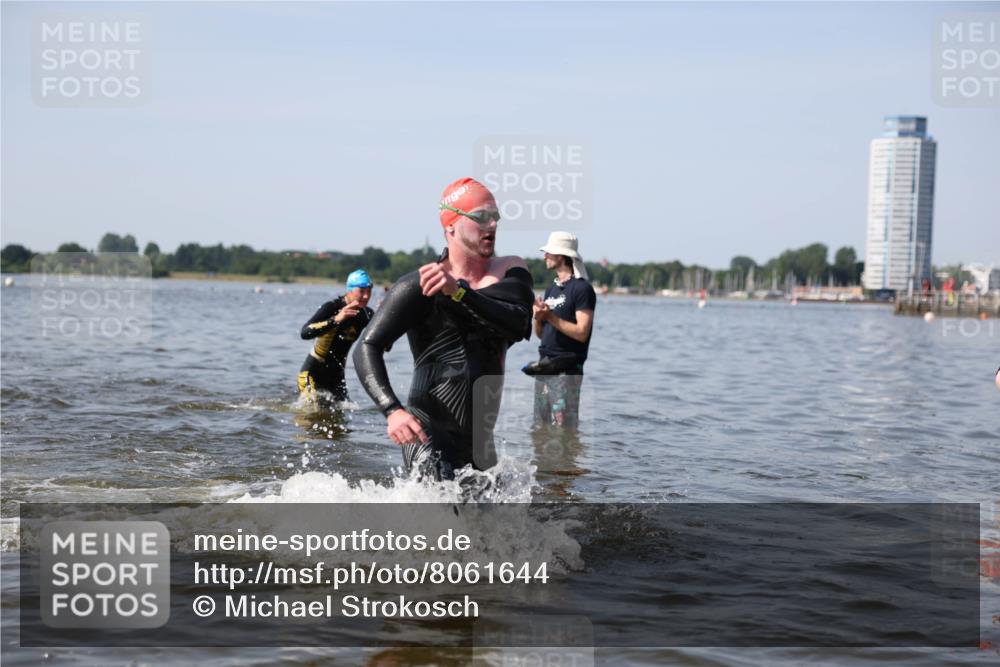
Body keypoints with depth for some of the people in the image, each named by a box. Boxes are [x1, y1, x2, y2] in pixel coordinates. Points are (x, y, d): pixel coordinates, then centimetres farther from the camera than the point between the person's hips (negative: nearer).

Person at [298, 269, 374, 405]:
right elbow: (305, 333, -34)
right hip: (313, 372, -6)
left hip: (336, 374, 6)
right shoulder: (332, 307, -19)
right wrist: (335, 320, -43)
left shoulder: (366, 314, -3)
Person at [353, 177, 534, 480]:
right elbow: (367, 348, -9)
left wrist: (458, 291, -23)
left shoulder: (510, 271, 8)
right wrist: (392, 410, -25)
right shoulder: (419, 286, -5)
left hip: (479, 436, 6)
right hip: (429, 433, -6)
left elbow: (519, 326, -12)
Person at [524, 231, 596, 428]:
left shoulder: (581, 288, -8)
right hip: (544, 367, 8)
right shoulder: (551, 289, 17)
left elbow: (582, 333, -16)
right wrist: (538, 318, -2)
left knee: (564, 427, -10)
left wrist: (550, 317, -17)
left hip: (566, 370, -8)